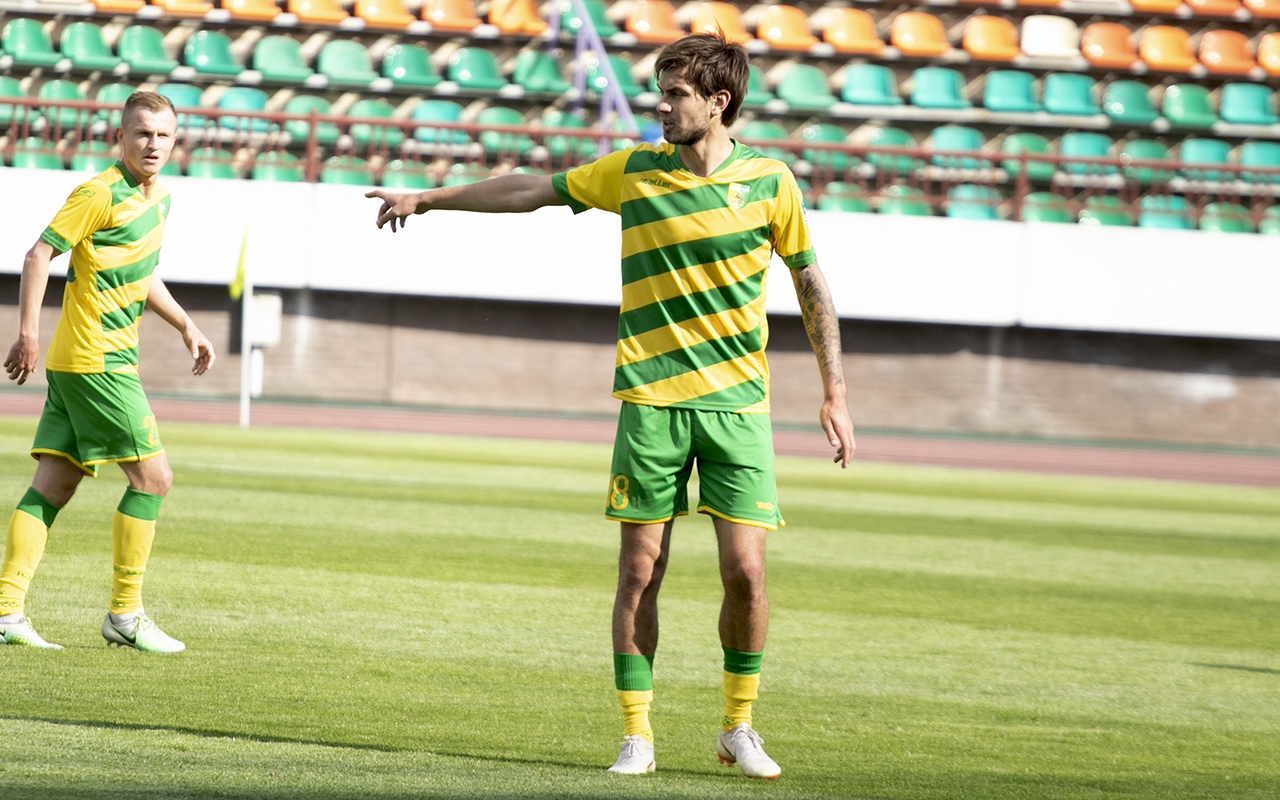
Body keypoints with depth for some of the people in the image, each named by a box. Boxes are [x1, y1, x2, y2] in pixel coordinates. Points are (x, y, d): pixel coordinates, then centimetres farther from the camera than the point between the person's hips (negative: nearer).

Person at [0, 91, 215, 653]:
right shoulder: (100, 194, -12)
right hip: (97, 361, -9)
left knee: (55, 483, 4)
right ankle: (125, 614, 0)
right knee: (152, 476, -6)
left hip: (87, 361, 9)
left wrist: (185, 326, 28)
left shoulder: (158, 196, 15)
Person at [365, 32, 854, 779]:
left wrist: (835, 392, 5)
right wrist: (429, 199, 18)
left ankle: (739, 726, 11)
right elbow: (529, 190, 14)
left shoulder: (769, 180, 1)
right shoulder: (633, 171, 4)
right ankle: (636, 734, 7)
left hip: (738, 404, -1)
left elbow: (811, 283, 9)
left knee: (745, 569, -8)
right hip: (651, 400, 1)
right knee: (641, 570, -2)